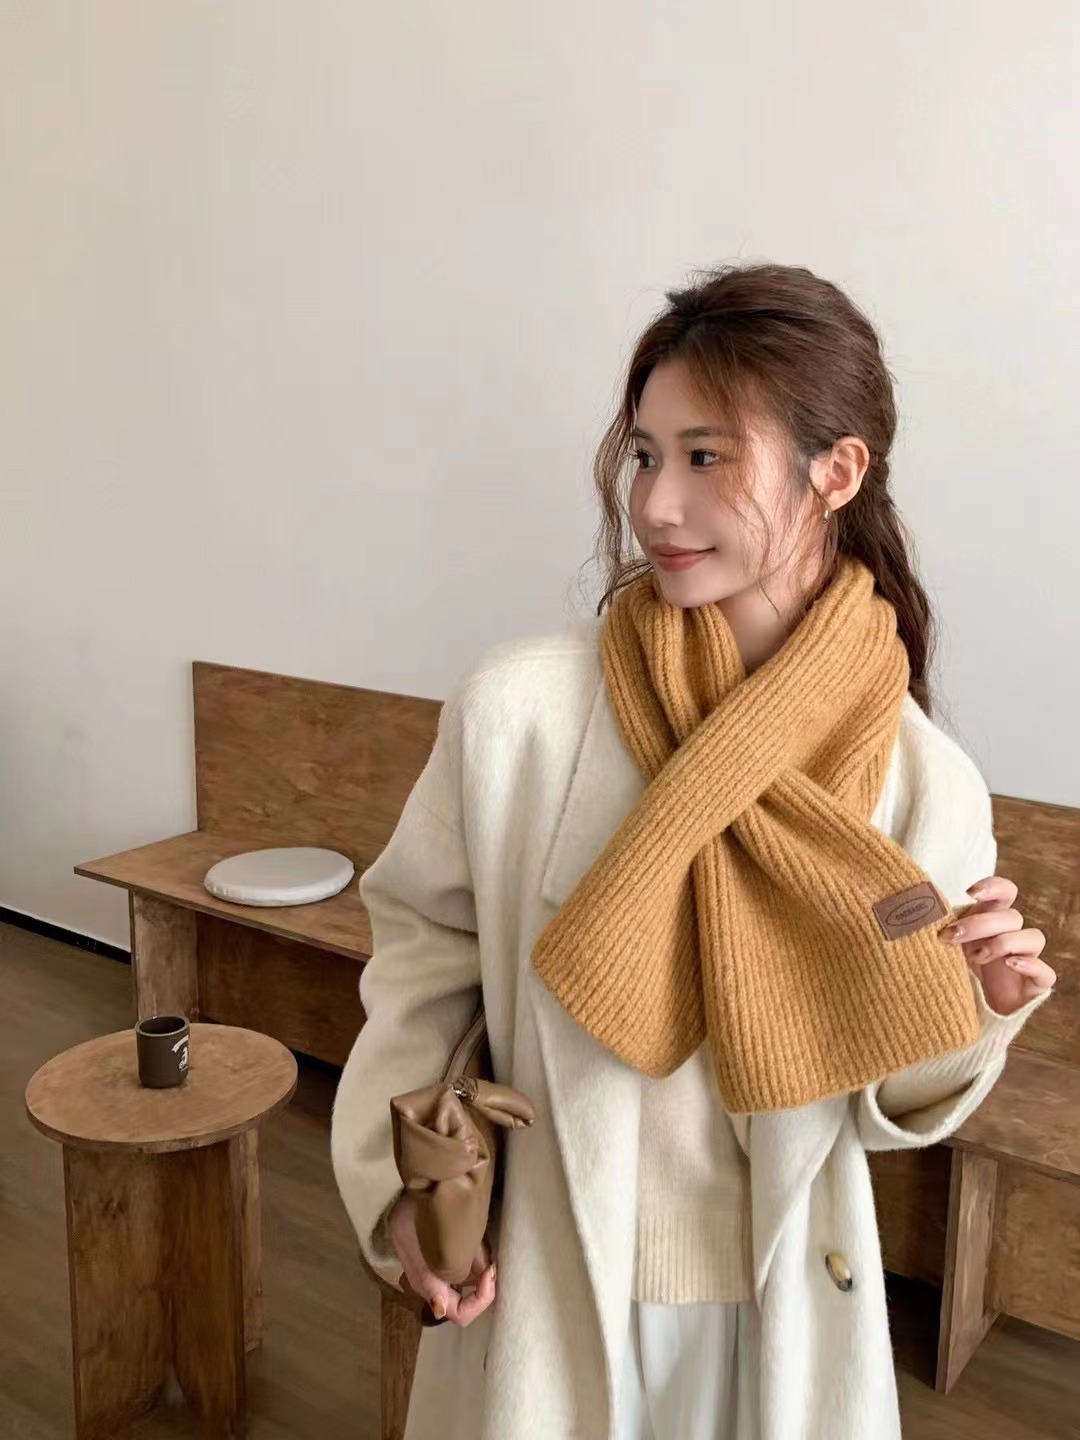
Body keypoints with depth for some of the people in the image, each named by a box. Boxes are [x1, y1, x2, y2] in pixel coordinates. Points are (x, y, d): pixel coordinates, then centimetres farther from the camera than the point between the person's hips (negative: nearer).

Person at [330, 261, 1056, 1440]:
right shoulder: (516, 708, -19)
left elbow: (882, 1103, 0)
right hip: (545, 1295, -1)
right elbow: (422, 945, -3)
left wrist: (959, 1017, -20)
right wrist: (399, 1184, -11)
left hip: (783, 1310, 2)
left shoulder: (926, 781, -13)